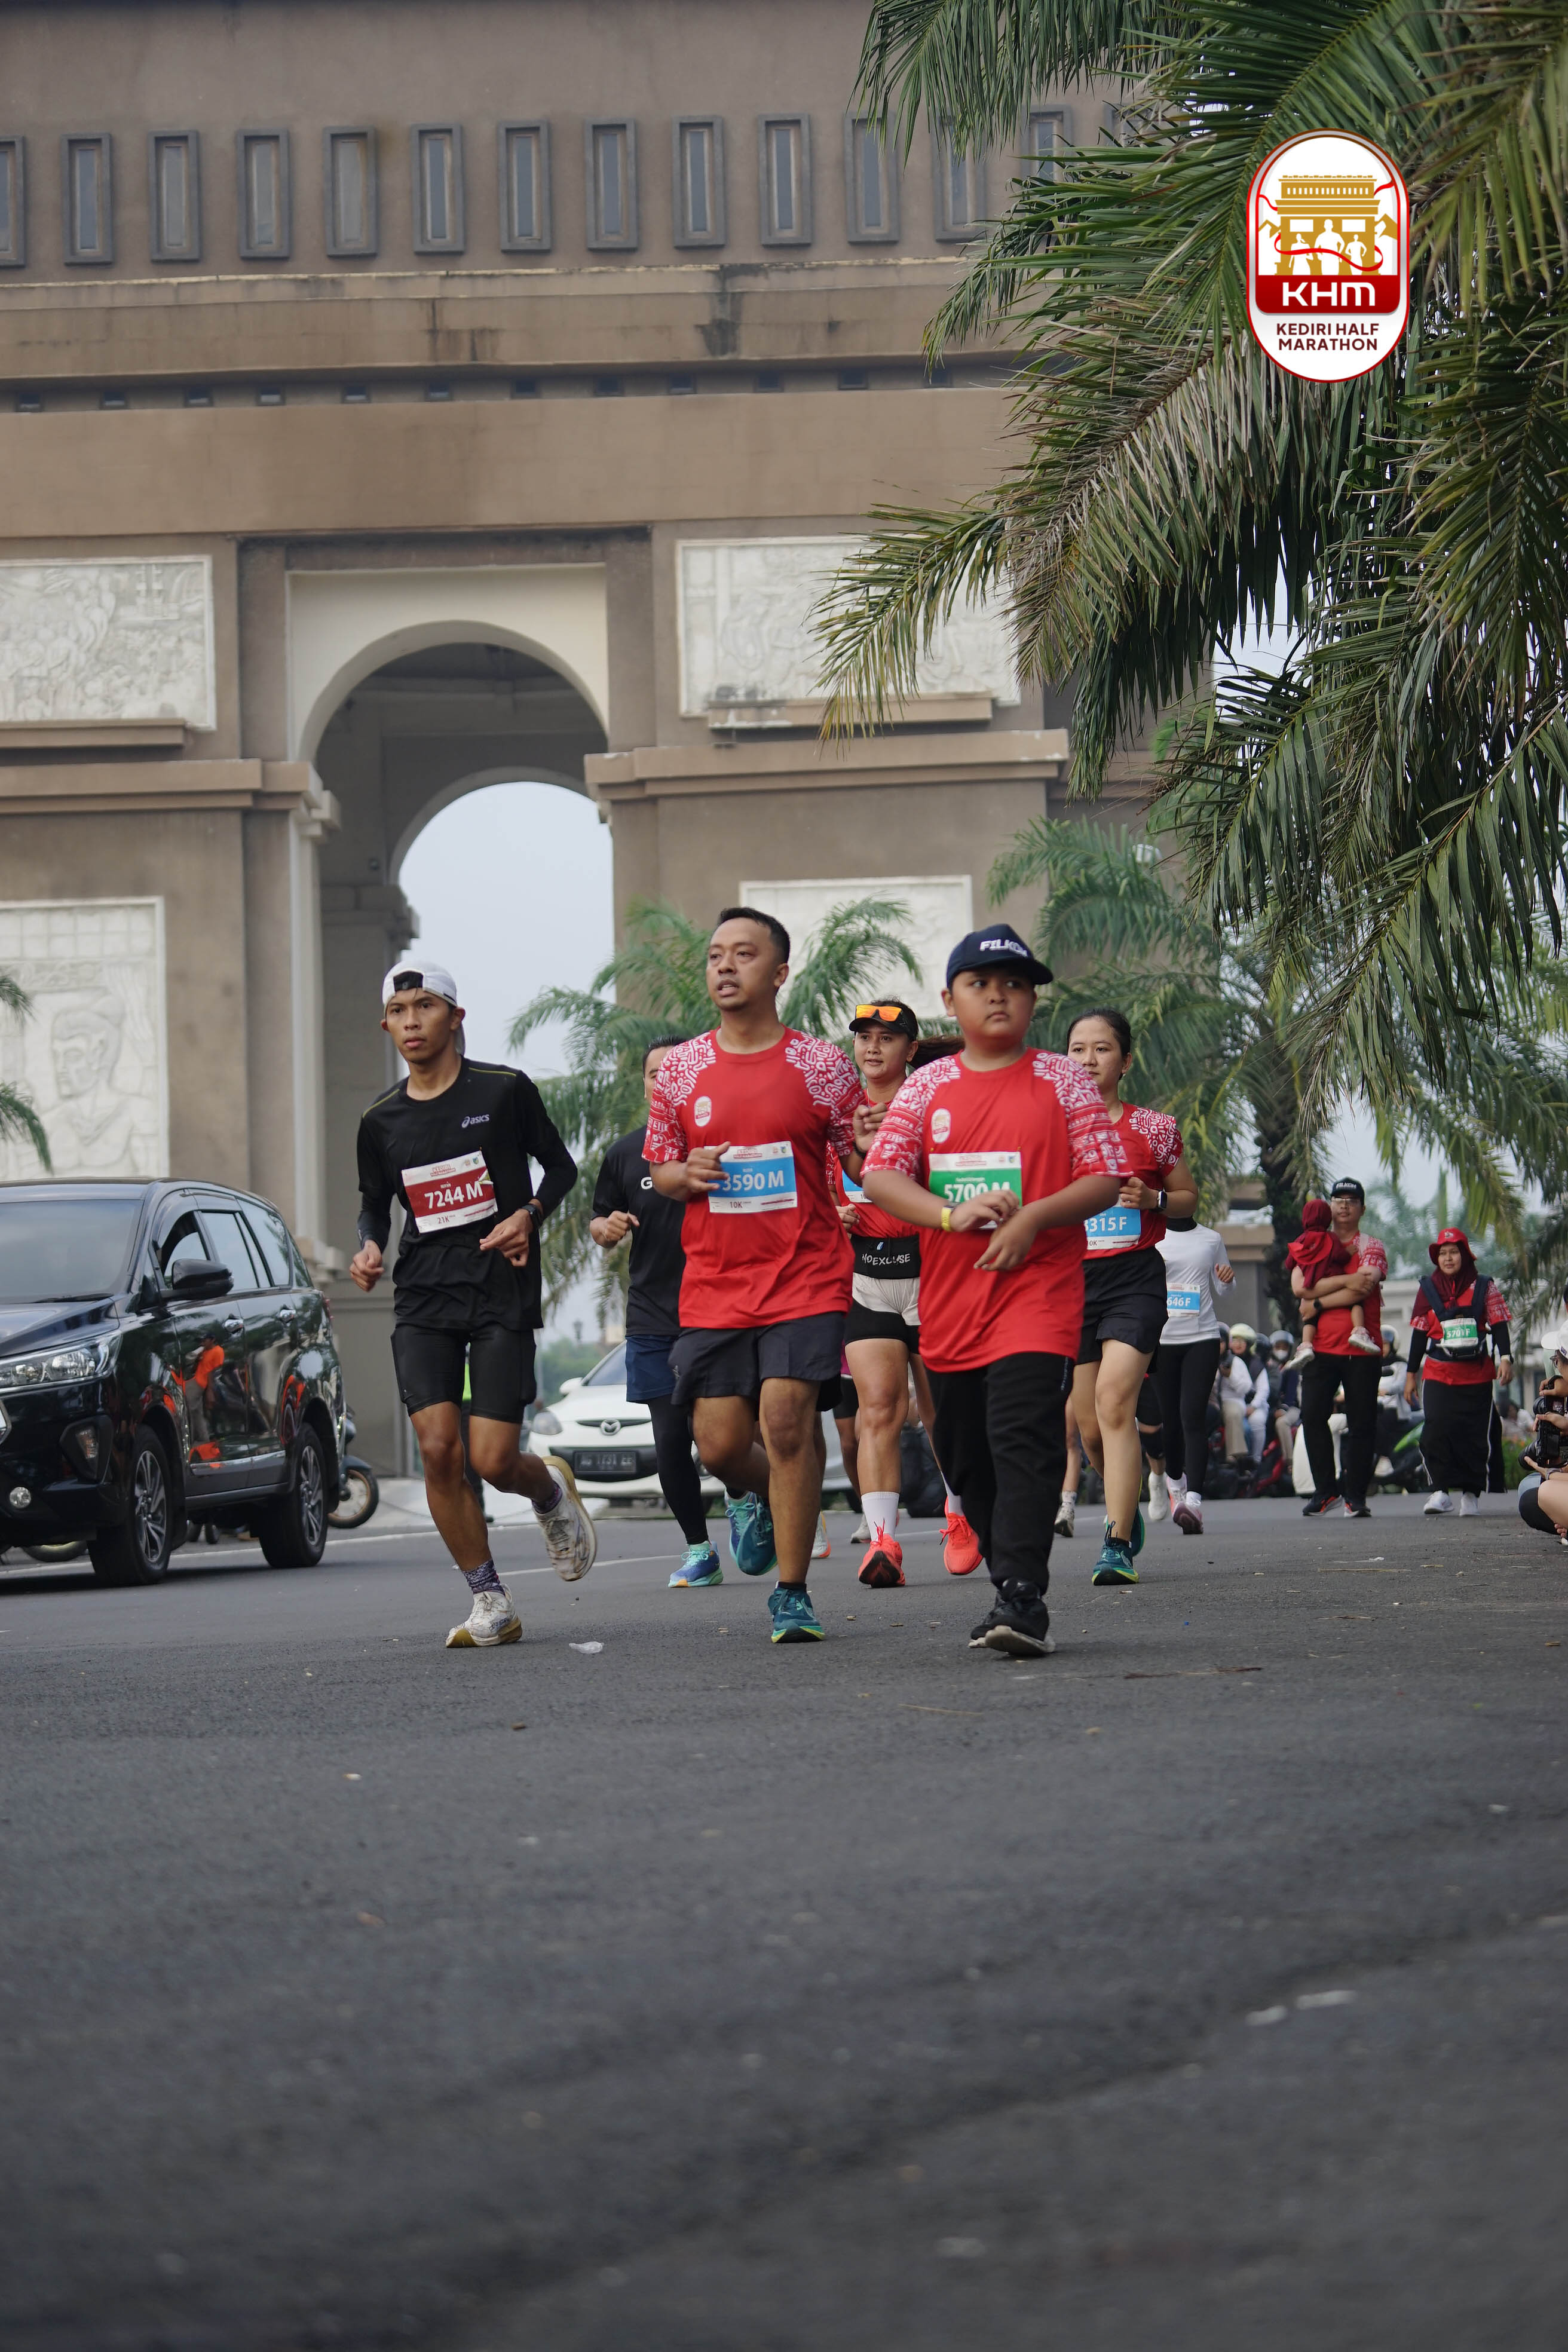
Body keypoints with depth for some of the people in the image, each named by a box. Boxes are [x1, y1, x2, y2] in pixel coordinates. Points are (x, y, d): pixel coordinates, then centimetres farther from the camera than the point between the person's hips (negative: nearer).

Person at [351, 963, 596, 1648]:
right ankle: (490, 1604, 1)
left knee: (494, 1460, -10)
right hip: (422, 1298, 3)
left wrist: (529, 1214, -12)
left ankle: (551, 1490, 28)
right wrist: (368, 1248, 0)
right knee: (438, 1449, -12)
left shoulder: (504, 1091, -3)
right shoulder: (381, 1121, 7)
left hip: (501, 1290, -3)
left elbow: (560, 1166, 7)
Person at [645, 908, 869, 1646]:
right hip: (713, 1287, 3)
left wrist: (876, 1149, -17)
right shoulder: (679, 1071, 7)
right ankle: (753, 1497, 37)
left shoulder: (821, 1065, 1)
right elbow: (657, 1169, 17)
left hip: (806, 1280, -3)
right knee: (719, 1444, -1)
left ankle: (792, 1593, -3)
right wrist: (685, 1175, -7)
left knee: (788, 1421, -13)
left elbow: (861, 1164, 7)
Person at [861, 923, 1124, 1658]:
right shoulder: (927, 1086, 10)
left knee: (1023, 1438, -19)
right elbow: (879, 1175, 1)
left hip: (1037, 1289, -4)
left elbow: (1105, 1179, -1)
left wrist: (1033, 1217, -17)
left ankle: (1021, 1596, -23)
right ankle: (1013, 1587, 23)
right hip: (949, 1300, 4)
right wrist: (950, 1214, -16)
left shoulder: (1063, 1080, 4)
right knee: (966, 1455, 10)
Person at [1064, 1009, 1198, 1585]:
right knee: (1090, 1423, 6)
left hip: (1133, 1277, -3)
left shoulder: (1154, 1130, 4)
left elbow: (1189, 1197, 14)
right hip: (1069, 1277, 3)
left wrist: (1153, 1199, -7)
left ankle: (1117, 1545, -22)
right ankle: (1127, 1509, 35)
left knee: (1114, 1402, -20)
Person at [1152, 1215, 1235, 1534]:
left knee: (1193, 1416, -14)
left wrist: (1227, 1280, -2)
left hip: (1202, 1337, 0)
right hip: (1162, 1337, 0)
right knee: (1170, 1419, 5)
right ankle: (1175, 1481, 33)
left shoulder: (1211, 1240, 11)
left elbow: (1221, 1291, 21)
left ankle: (1193, 1500, -23)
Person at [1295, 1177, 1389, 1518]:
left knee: (1361, 1423, -1)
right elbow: (1299, 1286, -5)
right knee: (1312, 1417, -8)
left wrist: (1318, 1303, -10)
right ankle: (1325, 1489, 3)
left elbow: (1361, 1290, -13)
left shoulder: (1372, 1248, 4)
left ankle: (1355, 1495, 6)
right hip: (1321, 1347, 2)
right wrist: (1344, 1280, -13)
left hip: (1362, 1349, -2)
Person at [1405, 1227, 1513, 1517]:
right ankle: (1441, 1489, -11)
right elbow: (1419, 1333, 11)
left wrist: (1506, 1359, -8)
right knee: (1436, 1430, -16)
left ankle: (1471, 1493, 7)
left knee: (1474, 1435, -1)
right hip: (1438, 1374, 1)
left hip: (1477, 1375, 0)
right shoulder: (1428, 1289, 8)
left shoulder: (1483, 1288, 4)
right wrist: (1411, 1373, 11)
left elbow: (1499, 1326, 5)